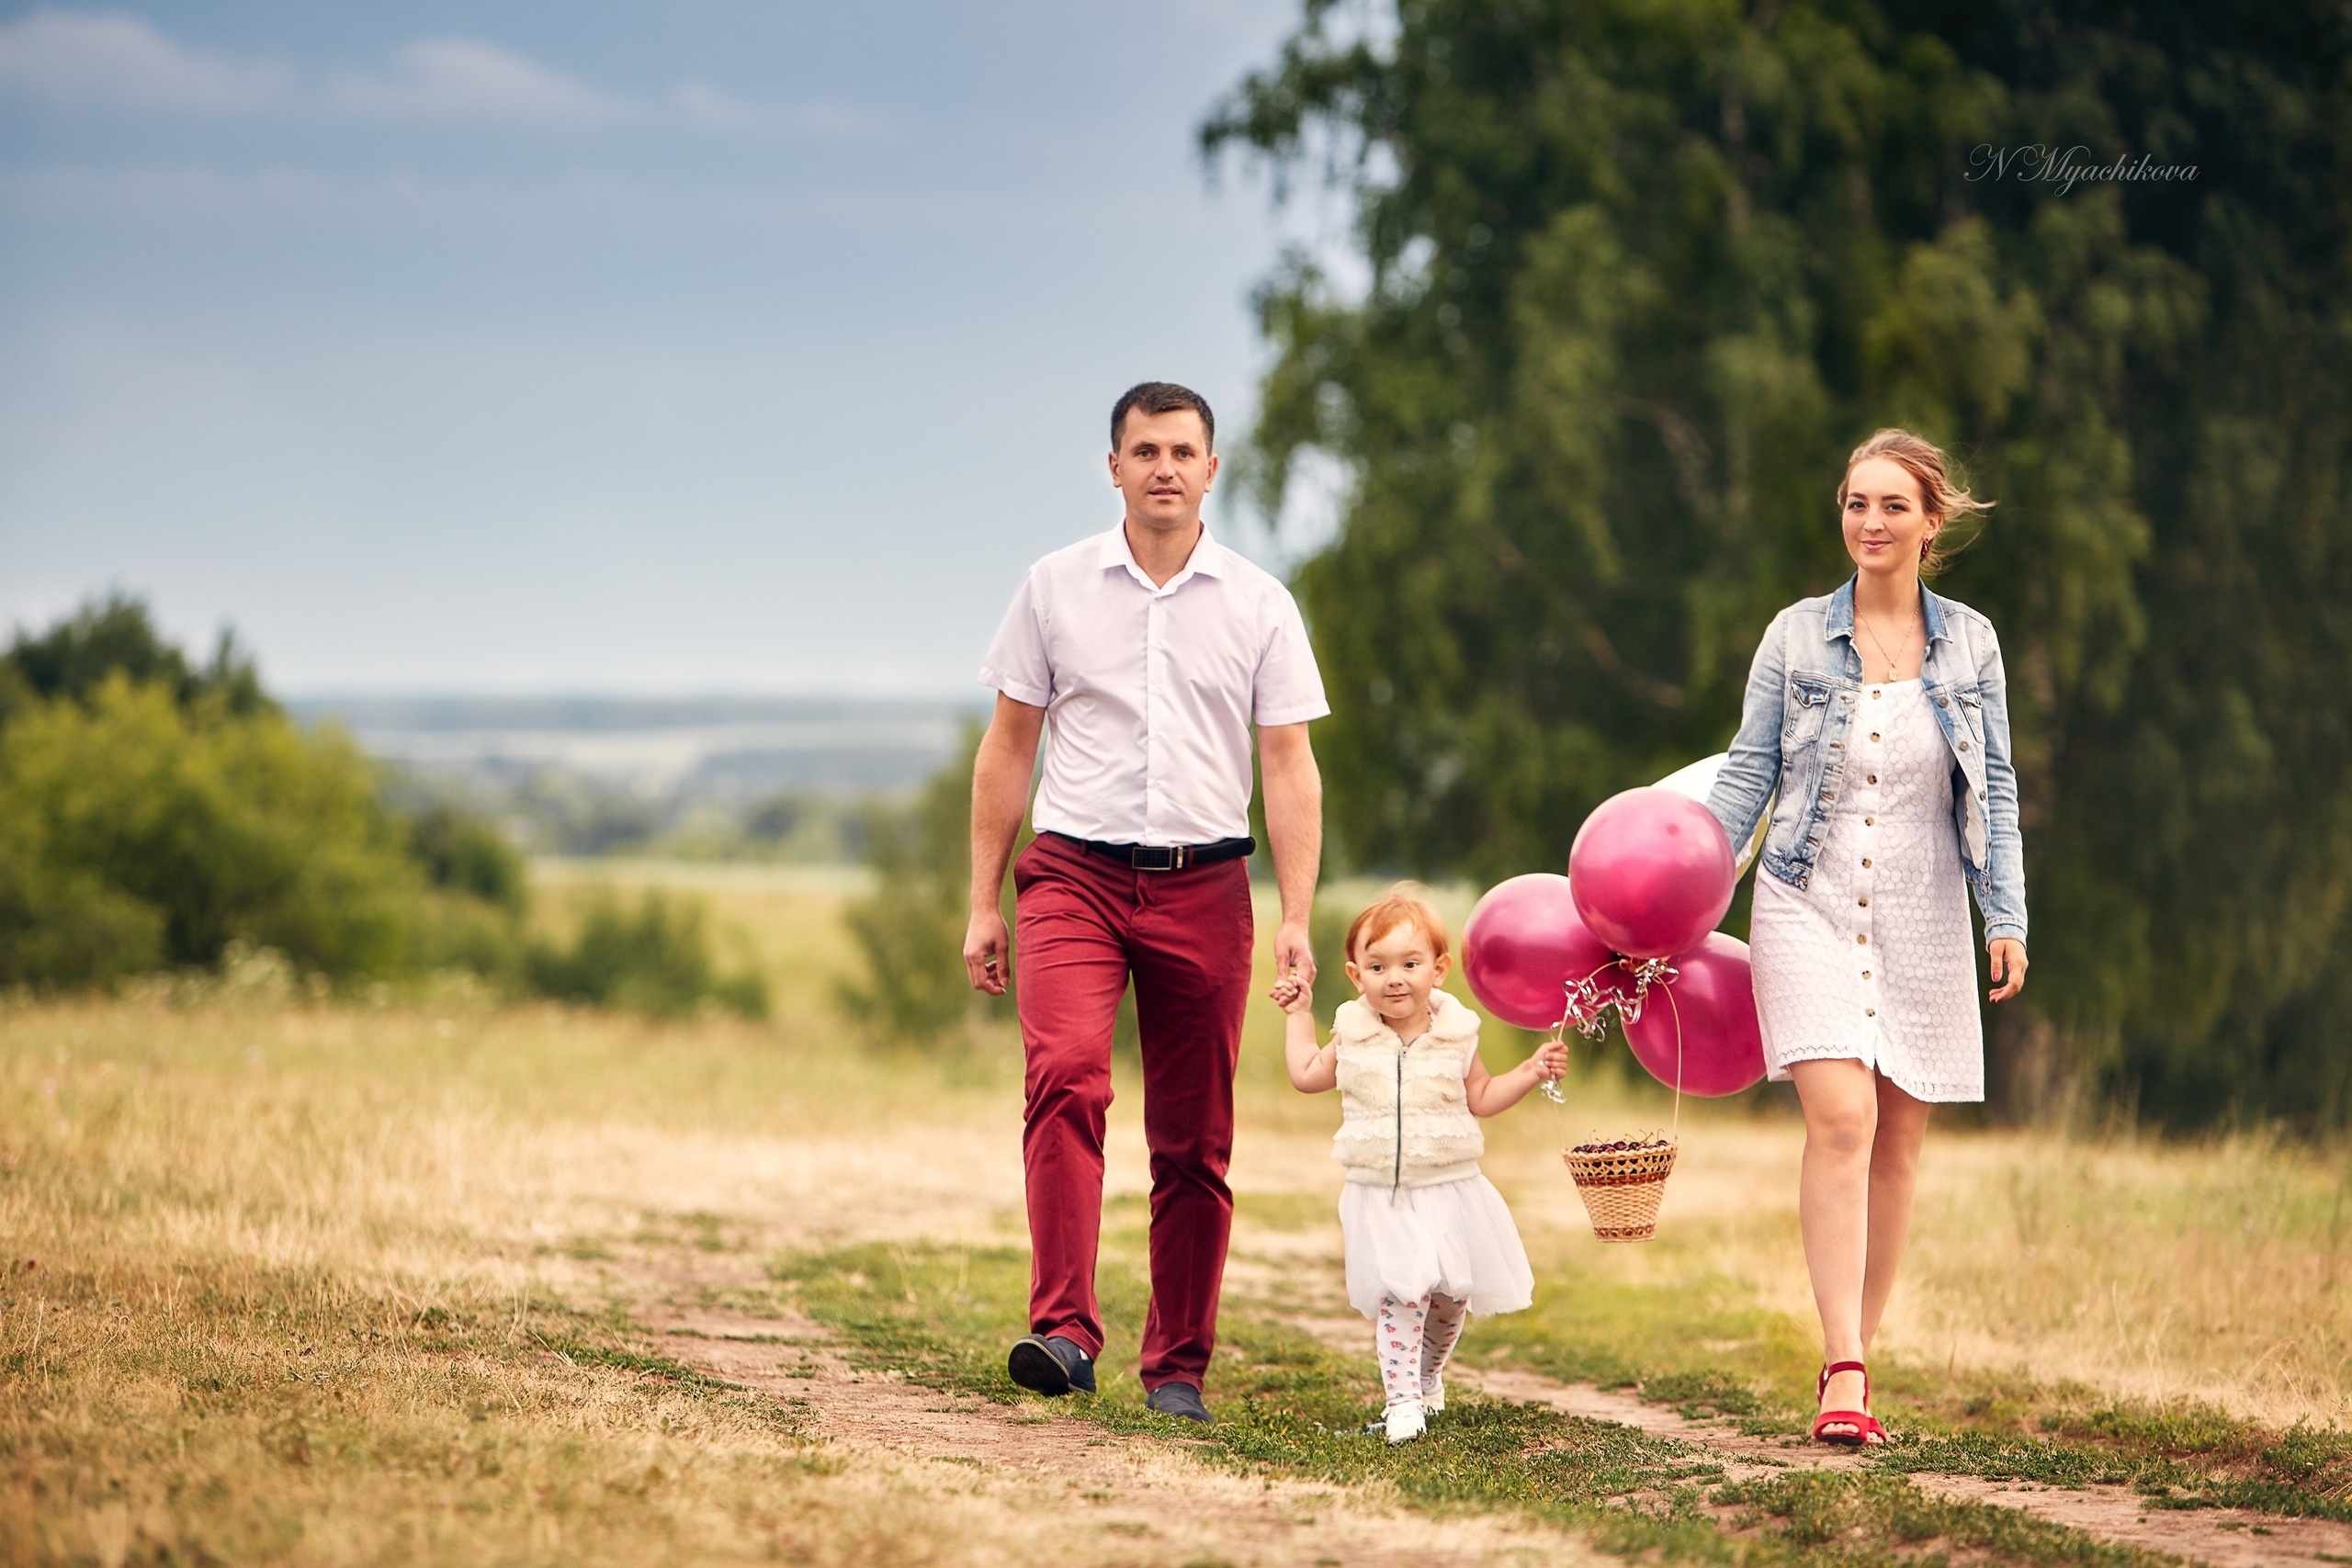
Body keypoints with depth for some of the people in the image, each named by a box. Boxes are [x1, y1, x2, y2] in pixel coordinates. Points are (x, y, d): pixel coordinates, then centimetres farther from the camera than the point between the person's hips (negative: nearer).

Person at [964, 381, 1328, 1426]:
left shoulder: (1258, 604, 6)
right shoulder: (1055, 588, 7)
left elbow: (1289, 766, 4)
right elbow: (1008, 749, 10)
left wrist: (1297, 921, -6)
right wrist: (983, 902, 5)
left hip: (1203, 887, 1)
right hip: (1075, 874, -1)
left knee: (1194, 1141, 3)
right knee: (1065, 1075, -25)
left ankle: (1178, 1368, 12)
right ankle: (1065, 1332, -30)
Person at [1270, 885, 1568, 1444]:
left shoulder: (1456, 1035, -1)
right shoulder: (1353, 1035, -1)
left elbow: (1481, 1098, 13)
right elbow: (1307, 1075, 16)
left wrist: (1531, 1072, 1)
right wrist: (1298, 1014, 15)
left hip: (1448, 1189, 1)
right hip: (1379, 1195, -1)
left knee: (1452, 1293, 7)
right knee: (1401, 1293, -15)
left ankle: (1429, 1373, 35)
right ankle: (1402, 1397, -11)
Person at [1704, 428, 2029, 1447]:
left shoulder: (1969, 644, 5)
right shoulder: (1796, 637, 1)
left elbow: (1993, 791, 8)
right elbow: (1747, 778, 6)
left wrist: (2006, 918, 0)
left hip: (1920, 923, 2)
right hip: (1810, 907, -2)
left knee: (1898, 1144, 3)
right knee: (1840, 1121, -17)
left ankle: (1852, 1358, 14)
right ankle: (1844, 1376, -21)